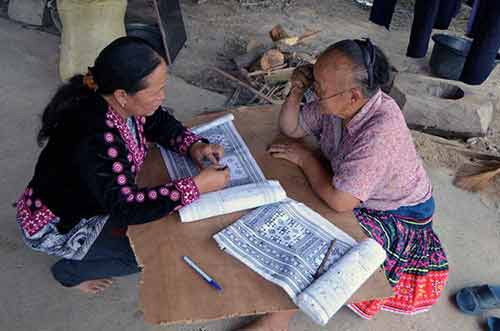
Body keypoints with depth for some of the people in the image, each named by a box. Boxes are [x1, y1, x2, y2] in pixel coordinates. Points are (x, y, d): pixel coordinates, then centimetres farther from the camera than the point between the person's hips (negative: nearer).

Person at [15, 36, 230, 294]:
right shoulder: (94, 140, -40)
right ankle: (71, 272, 16)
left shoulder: (119, 103, -17)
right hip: (54, 225, -7)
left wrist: (193, 145, -17)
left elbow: (160, 123, 1)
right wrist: (196, 186, -36)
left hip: (86, 196, 8)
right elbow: (127, 208, -36)